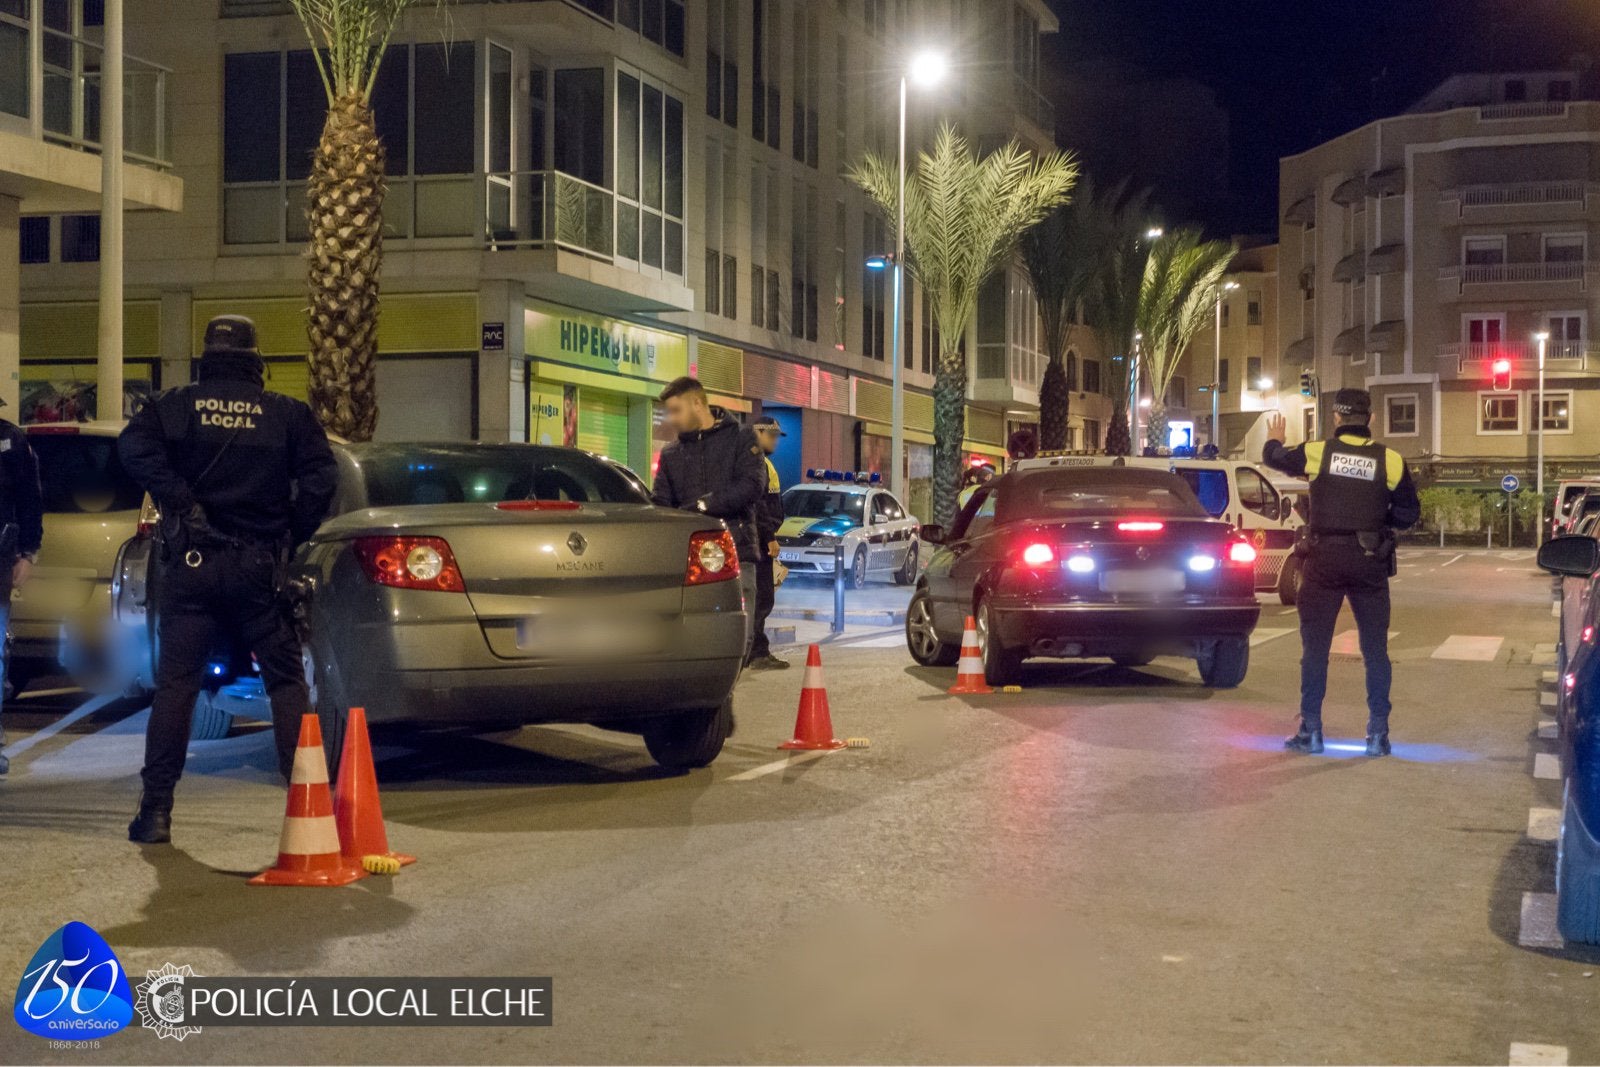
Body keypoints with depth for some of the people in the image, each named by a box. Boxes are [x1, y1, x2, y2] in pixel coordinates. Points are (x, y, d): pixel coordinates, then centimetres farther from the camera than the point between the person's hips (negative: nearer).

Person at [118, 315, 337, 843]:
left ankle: (156, 809, -1)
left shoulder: (177, 405, 4)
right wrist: (290, 536, 3)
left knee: (175, 683, 2)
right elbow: (320, 478, -6)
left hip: (191, 562, 0)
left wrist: (178, 501, -10)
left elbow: (133, 445, -14)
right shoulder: (286, 413, 4)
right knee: (286, 679, 8)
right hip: (257, 565, 0)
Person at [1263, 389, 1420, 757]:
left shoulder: (1316, 452, -4)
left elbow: (1273, 457, 14)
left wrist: (1274, 439, 36)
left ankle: (1310, 730, 8)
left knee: (1315, 647, 8)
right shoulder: (1389, 461, -4)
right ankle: (1378, 734, 8)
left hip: (1324, 561, 0)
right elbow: (1409, 513, 2)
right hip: (1370, 564, 1)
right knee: (1375, 649, 8)